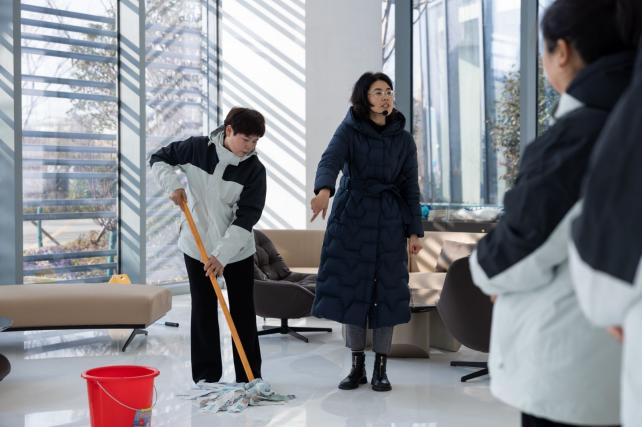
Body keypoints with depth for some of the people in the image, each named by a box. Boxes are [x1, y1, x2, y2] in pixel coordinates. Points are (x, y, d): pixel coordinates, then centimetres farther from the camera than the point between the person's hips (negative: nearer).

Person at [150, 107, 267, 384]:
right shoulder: (196, 148, -8)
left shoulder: (254, 169, -12)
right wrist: (172, 184, -12)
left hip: (237, 250, -1)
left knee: (243, 312, 4)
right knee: (203, 311, 7)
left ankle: (250, 376, 14)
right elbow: (159, 159, 7)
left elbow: (247, 217, -17)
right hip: (197, 246, 1)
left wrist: (222, 254, -24)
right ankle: (206, 375, 16)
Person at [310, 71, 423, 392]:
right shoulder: (349, 131, -3)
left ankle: (380, 369, 12)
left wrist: (415, 231, 1)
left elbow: (411, 188, 6)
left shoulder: (403, 140, 5)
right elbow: (330, 161, -22)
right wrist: (324, 190, -43)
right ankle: (357, 367, 15)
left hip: (389, 222, 1)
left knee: (386, 291, 0)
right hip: (351, 218, -1)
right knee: (350, 289, 1)